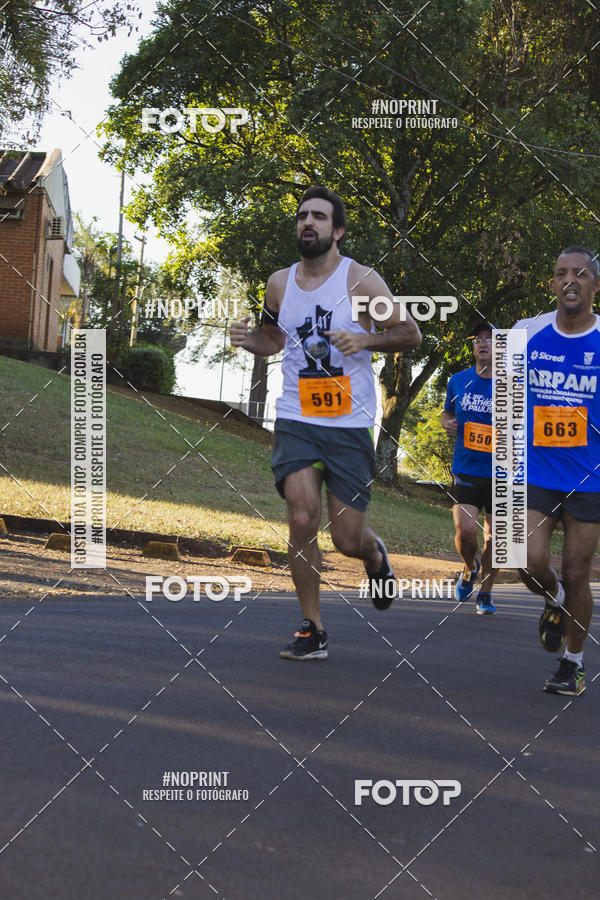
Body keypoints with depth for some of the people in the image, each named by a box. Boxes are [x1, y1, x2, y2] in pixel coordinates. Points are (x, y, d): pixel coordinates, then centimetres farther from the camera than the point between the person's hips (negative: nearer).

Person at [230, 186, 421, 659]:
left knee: (347, 539, -1)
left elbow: (411, 333, -2)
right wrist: (249, 340, 1)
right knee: (302, 519, -15)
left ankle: (376, 554, 39)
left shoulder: (360, 280, -6)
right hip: (296, 421, 2)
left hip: (350, 426, -2)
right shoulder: (280, 283, 6)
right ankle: (313, 631, -1)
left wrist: (366, 339, -20)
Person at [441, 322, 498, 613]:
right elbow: (447, 412, 22)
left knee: (493, 538, 4)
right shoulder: (458, 381, 4)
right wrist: (448, 424, 0)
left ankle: (485, 592, 25)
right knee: (465, 532, -14)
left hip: (500, 473, -1)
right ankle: (469, 568, 20)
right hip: (466, 469, 1)